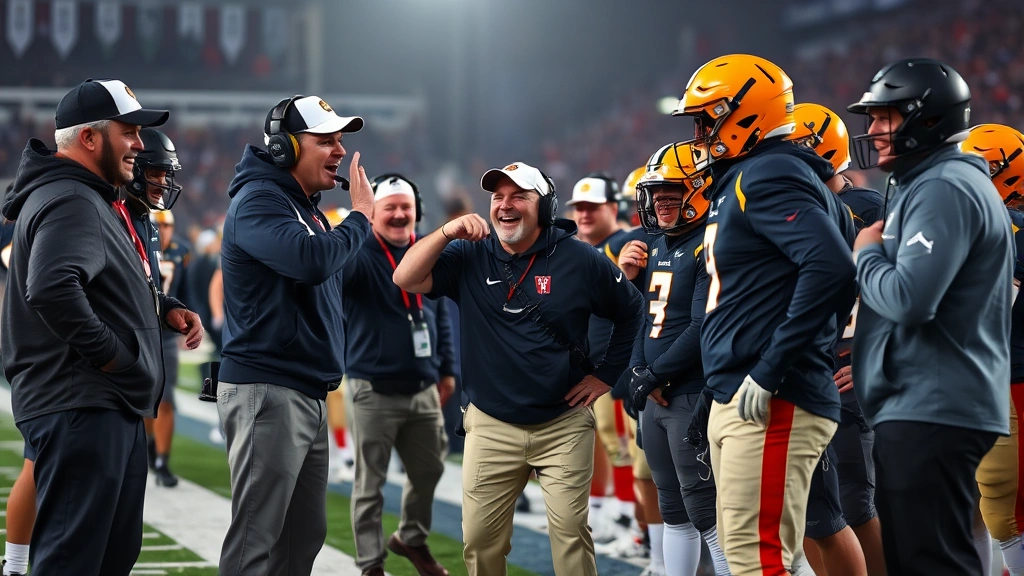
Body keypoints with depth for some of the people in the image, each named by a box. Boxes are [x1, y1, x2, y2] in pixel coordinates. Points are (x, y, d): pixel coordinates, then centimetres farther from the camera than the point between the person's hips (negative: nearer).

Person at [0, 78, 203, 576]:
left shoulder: (96, 200, 20)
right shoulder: (69, 203, -16)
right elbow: (52, 290, -33)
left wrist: (165, 309, 15)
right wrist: (109, 353, -23)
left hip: (112, 406, 11)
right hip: (79, 408, -11)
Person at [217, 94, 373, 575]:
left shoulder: (307, 209, 19)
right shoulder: (258, 201, -11)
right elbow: (312, 260, -27)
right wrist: (360, 216, -15)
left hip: (307, 395, 10)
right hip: (265, 392, -10)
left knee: (305, 535, 11)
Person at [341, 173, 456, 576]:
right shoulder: (360, 255, -11)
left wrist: (447, 370, 15)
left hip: (423, 391, 6)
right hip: (373, 391, -6)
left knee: (429, 470, 17)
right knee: (370, 482, 3)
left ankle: (412, 538, 38)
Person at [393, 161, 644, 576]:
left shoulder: (579, 261, -3)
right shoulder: (469, 257, 1)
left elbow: (630, 311, 10)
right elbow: (406, 279, -10)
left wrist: (606, 375, 7)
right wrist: (447, 232, -19)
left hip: (564, 424, -2)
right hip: (491, 427, 2)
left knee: (570, 532, -4)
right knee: (480, 539, 2)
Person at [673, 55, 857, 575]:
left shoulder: (767, 177, -12)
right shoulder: (738, 183, 19)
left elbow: (830, 268, -25)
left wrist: (769, 373, -24)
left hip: (770, 404, -11)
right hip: (733, 398, 11)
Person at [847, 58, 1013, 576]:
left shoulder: (945, 189, -14)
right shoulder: (922, 184, 19)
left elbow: (908, 298, -24)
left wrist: (866, 253, -7)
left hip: (931, 412, -11)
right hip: (922, 408, 11)